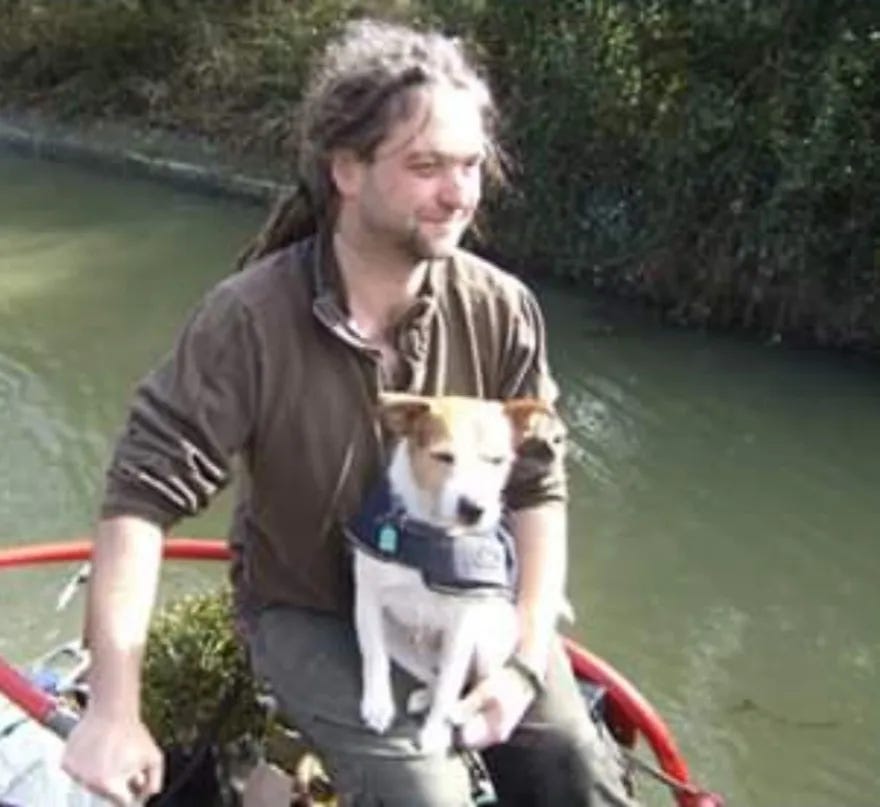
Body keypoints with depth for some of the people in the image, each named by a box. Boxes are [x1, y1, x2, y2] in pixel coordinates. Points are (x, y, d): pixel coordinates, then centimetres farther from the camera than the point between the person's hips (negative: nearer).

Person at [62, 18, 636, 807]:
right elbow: (145, 494, -24)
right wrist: (113, 709, -28)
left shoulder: (500, 311, -15)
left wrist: (526, 663, -19)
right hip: (311, 610, -3)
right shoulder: (249, 319, -25)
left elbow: (538, 489, -9)